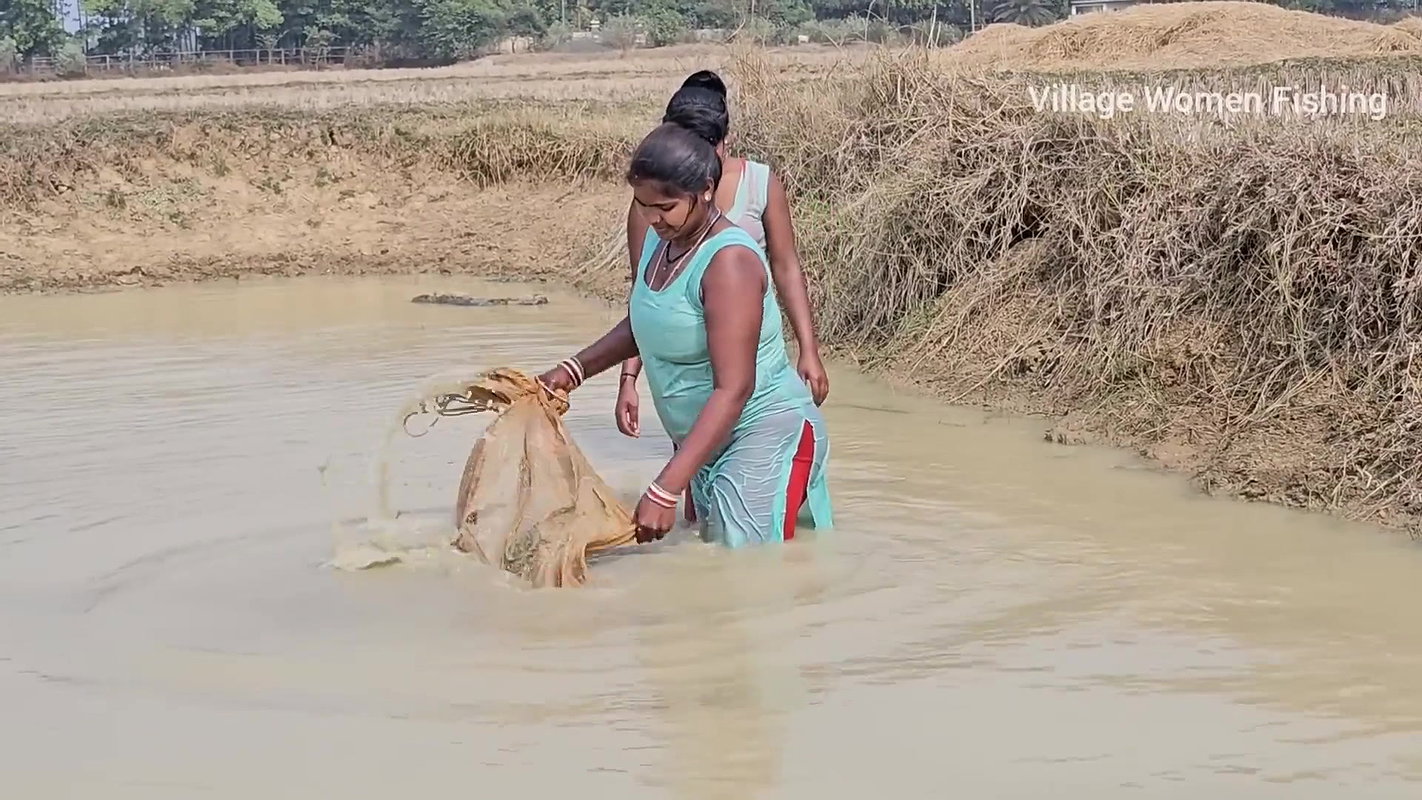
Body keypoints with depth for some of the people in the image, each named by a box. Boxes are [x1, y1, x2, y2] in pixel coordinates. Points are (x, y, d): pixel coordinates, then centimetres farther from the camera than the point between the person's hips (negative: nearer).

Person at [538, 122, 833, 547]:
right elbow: (643, 325, 22)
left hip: (765, 435, -9)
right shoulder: (659, 238, 1)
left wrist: (665, 490, -35)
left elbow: (733, 390, -30)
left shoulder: (728, 261, -25)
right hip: (704, 440, 9)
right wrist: (575, 369, 6)